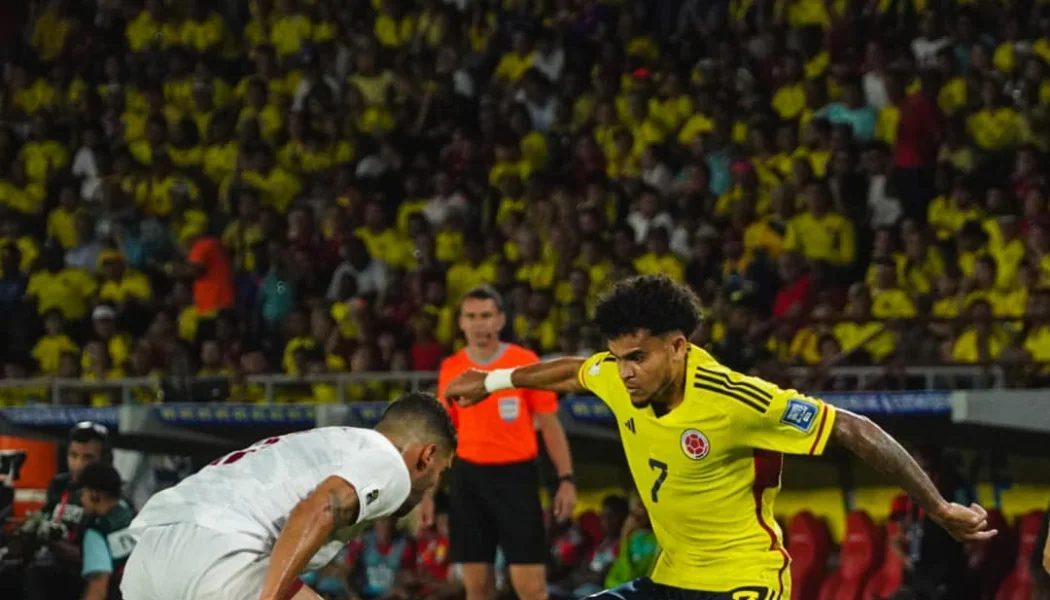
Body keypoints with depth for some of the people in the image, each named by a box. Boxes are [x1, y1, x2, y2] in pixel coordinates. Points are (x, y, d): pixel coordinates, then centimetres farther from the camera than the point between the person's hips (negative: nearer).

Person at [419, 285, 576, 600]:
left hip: (516, 476, -3)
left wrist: (566, 479, -10)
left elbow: (549, 425, 0)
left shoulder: (526, 363, -3)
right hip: (468, 478, 3)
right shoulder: (451, 369, 7)